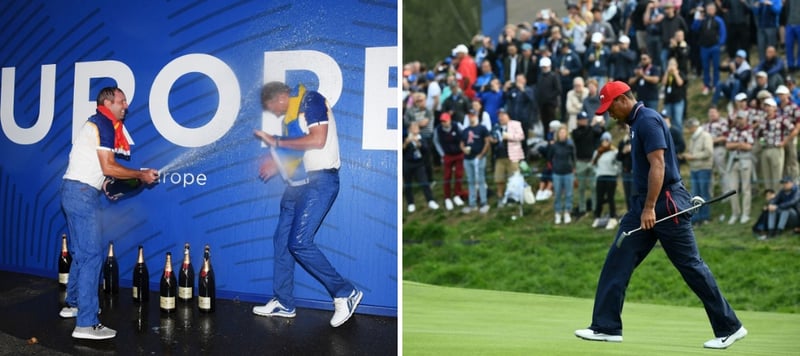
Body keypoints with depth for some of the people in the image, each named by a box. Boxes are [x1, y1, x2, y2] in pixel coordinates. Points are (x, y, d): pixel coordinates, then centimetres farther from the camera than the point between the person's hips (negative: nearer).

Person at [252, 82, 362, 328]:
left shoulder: (311, 101, -8)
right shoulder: (292, 115, 18)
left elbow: (318, 140, -20)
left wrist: (277, 142, -12)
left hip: (320, 180, -9)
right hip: (299, 181, 9)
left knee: (299, 242, -15)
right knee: (281, 240, 8)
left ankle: (345, 293, -5)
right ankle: (283, 303, 17)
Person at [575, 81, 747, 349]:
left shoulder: (647, 120, -14)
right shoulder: (637, 122, 16)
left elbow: (658, 165, -22)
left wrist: (650, 207, -26)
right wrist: (644, 208, 21)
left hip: (666, 204, -10)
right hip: (645, 205, 10)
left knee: (691, 266, -3)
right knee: (617, 261, 3)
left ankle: (729, 328, 8)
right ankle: (606, 327, 5)